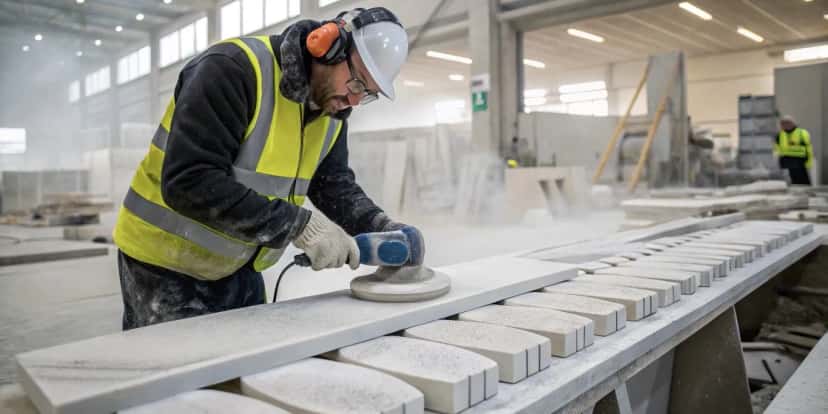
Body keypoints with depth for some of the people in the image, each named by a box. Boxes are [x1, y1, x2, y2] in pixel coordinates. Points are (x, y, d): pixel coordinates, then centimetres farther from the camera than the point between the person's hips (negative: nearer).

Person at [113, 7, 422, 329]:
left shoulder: (331, 114, 0)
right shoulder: (233, 68, -24)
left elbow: (336, 185, 2)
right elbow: (189, 182, -32)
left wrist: (382, 228, -17)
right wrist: (300, 225, -33)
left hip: (239, 269, 7)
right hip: (168, 265, -7)